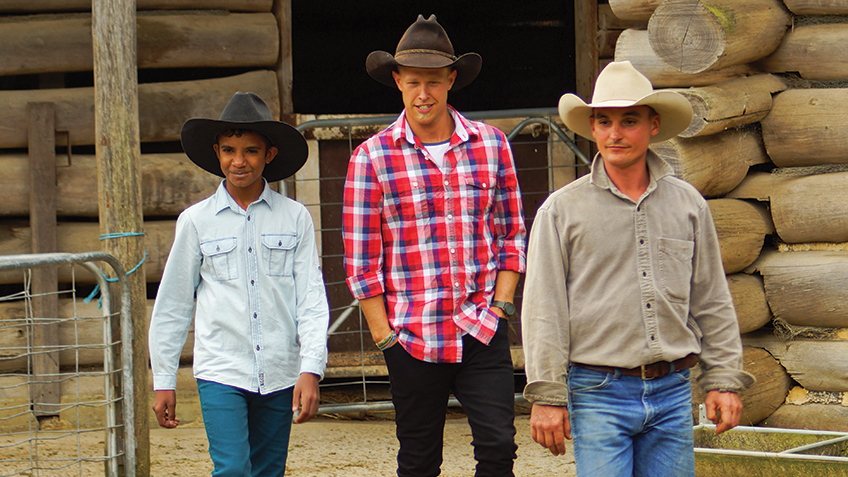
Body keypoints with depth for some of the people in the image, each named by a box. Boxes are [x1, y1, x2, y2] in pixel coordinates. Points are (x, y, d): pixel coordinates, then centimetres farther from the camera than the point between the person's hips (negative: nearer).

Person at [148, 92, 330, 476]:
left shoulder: (294, 218, 4)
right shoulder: (197, 221, 3)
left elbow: (312, 300, 2)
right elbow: (172, 305, 9)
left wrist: (311, 370, -9)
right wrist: (163, 381, 9)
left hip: (279, 375, 1)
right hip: (220, 372, -1)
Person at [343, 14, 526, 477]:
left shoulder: (491, 144, 6)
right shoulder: (372, 157, -1)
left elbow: (511, 235, 12)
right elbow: (361, 259, 0)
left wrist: (500, 305, 1)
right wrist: (384, 334, -4)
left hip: (483, 333, 1)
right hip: (413, 336, -1)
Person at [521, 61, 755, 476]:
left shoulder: (688, 204, 10)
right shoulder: (562, 209, 1)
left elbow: (712, 302, 14)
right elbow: (543, 310, -1)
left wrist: (723, 380, 8)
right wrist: (546, 396, -6)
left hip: (672, 394, 3)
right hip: (598, 394, -3)